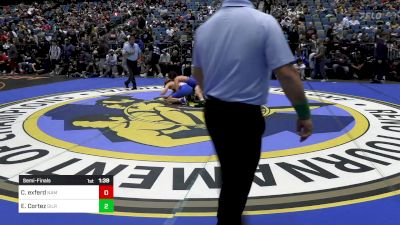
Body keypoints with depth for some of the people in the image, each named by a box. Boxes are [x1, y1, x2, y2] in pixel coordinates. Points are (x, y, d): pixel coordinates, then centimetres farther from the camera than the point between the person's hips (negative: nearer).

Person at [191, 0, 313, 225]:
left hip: (213, 112, 6)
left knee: (230, 174, 25)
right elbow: (287, 74, -19)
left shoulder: (204, 27, 2)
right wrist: (304, 114, -8)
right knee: (238, 179, 9)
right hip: (244, 115, -6)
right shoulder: (264, 22, -16)